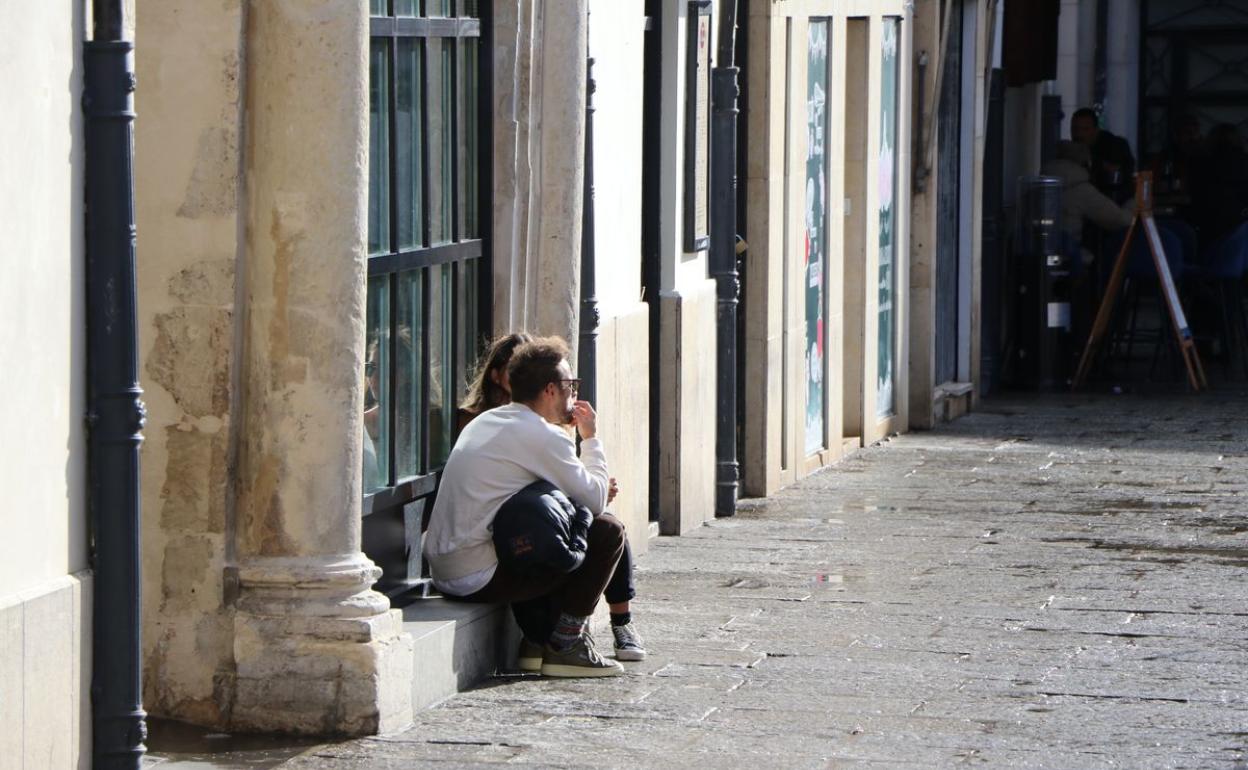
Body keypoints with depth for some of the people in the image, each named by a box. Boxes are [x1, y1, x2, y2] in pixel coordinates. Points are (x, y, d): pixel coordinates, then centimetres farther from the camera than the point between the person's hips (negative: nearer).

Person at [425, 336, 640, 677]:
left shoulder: (483, 422, 18)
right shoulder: (543, 436, -11)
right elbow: (595, 501, -8)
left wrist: (595, 491, 13)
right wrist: (591, 438, 7)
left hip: (443, 571, 9)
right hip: (480, 578, -9)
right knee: (607, 531, -3)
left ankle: (538, 639, 22)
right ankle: (566, 645, 1)